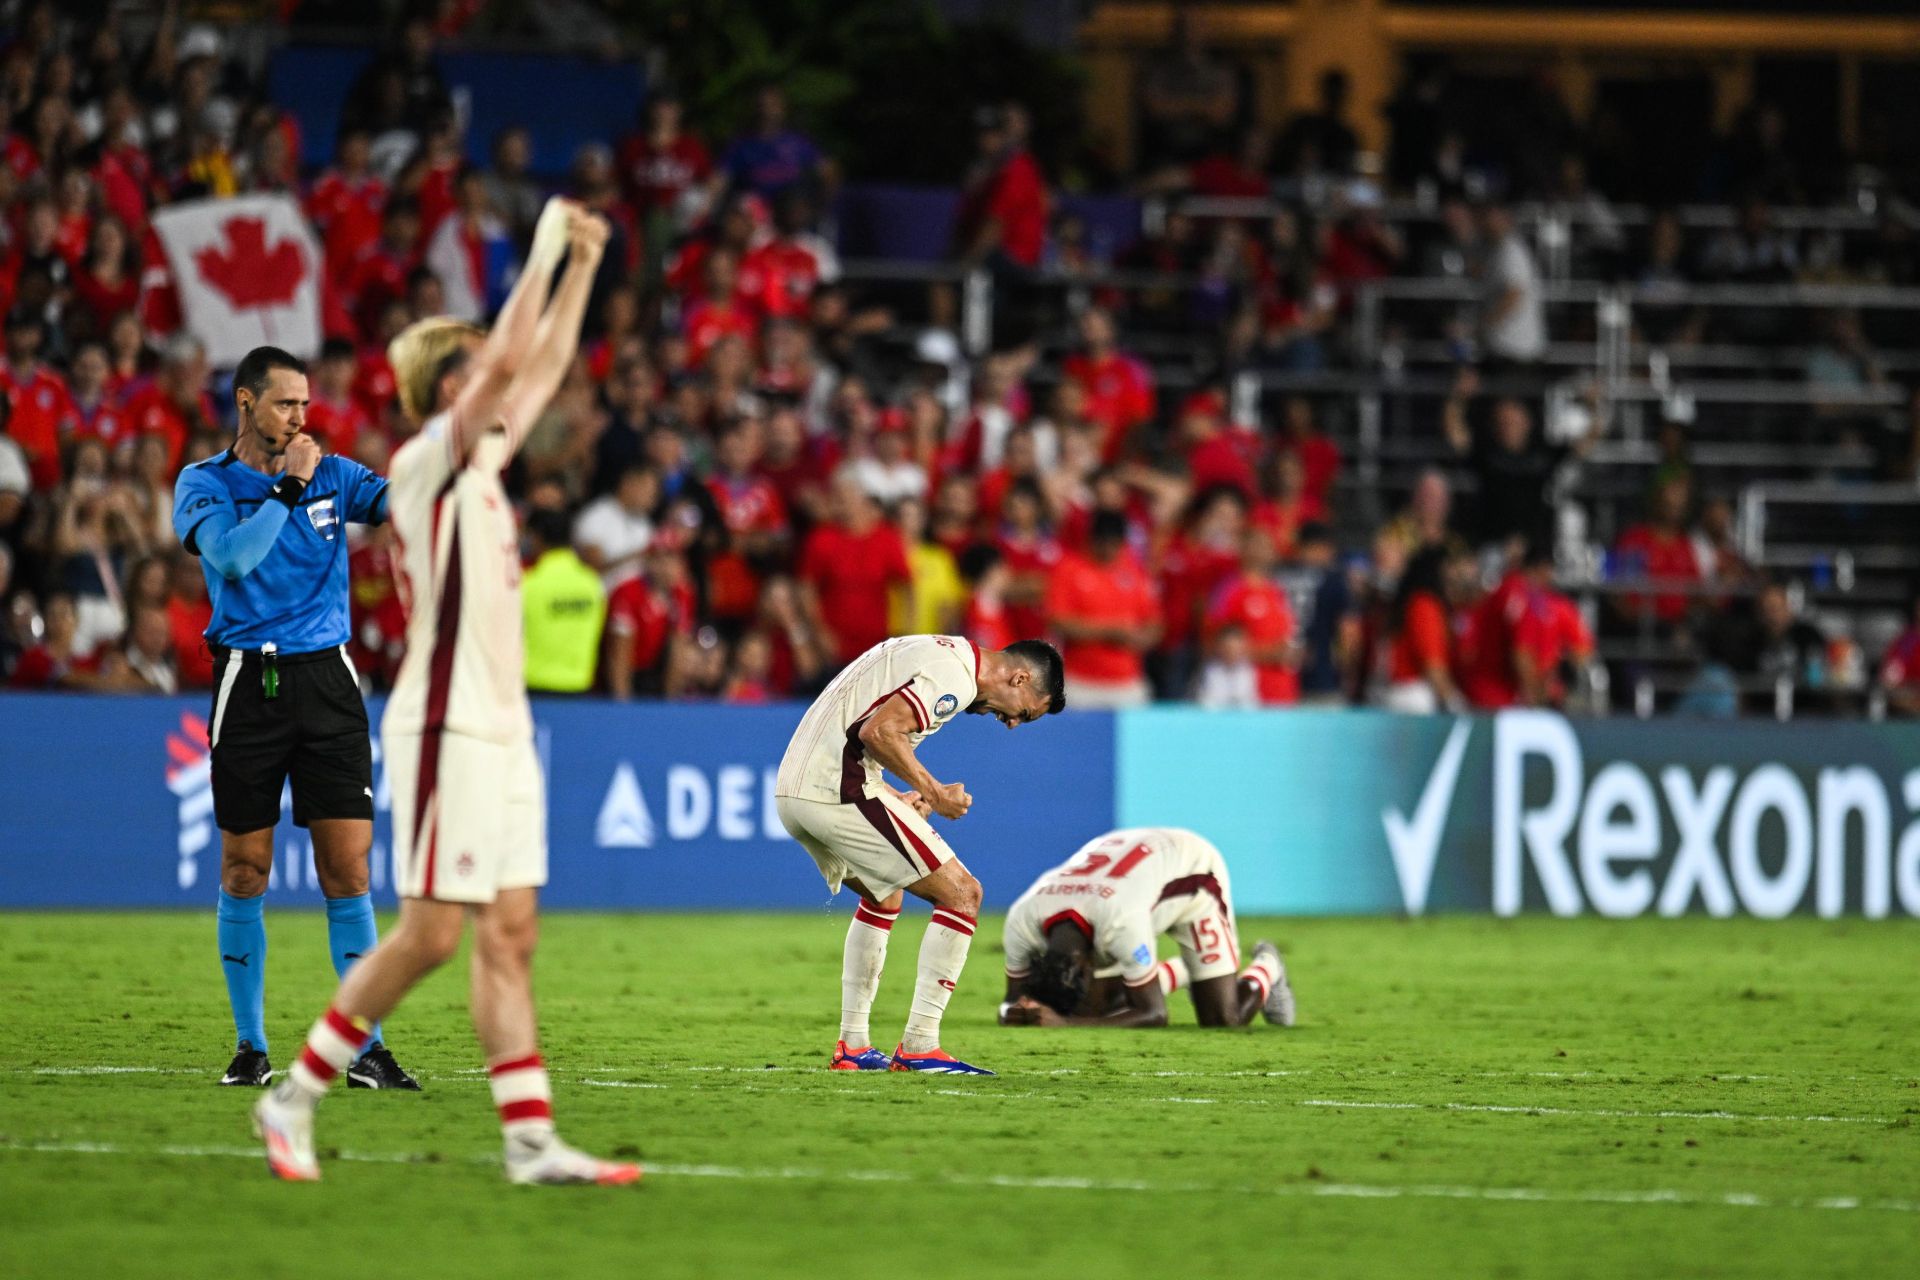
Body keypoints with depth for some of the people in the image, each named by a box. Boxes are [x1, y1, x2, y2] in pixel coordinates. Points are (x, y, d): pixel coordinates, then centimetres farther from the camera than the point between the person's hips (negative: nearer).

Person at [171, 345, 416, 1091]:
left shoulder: (332, 475, 11)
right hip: (248, 684, -2)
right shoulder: (206, 484, 2)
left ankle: (367, 1050, -3)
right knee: (243, 872, 3)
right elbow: (232, 556, -16)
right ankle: (250, 1047, 14)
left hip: (326, 679, 2)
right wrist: (288, 487, -13)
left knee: (347, 867, -4)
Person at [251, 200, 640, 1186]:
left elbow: (542, 368, 27)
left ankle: (531, 1141, -2)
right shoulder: (428, 461, -8)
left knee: (510, 933, 2)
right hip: (448, 726, -9)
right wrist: (544, 252, -11)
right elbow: (509, 363, -19)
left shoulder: (479, 464, 16)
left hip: (501, 730, 9)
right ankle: (294, 1098, 0)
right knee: (431, 933, -10)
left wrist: (581, 266, 23)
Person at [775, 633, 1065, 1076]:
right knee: (961, 894, -4)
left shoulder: (941, 655, 21)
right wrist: (934, 792, -11)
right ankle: (919, 1047, -6)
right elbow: (878, 731, -22)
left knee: (884, 896, 30)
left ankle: (852, 1044, 29)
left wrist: (899, 800, 15)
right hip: (839, 791, -10)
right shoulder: (954, 674, -10)